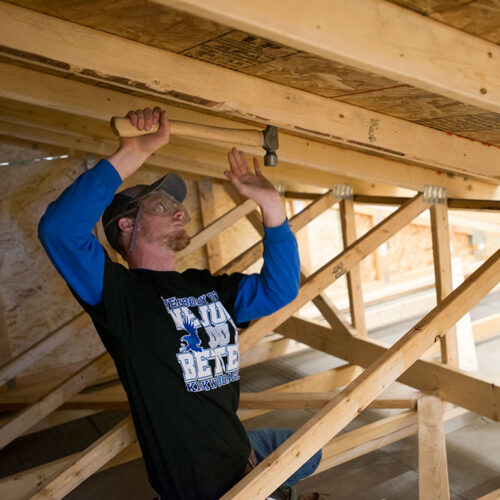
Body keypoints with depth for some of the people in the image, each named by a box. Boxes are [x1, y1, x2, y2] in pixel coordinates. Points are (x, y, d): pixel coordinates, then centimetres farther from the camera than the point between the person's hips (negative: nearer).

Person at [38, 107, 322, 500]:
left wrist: (270, 203, -5)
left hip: (238, 449, 8)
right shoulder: (121, 292, -18)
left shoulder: (208, 287, 5)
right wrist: (134, 152, -33)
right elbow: (59, 229, -34)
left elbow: (280, 287, 2)